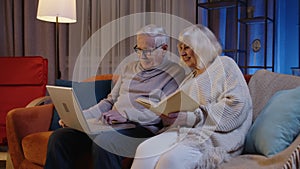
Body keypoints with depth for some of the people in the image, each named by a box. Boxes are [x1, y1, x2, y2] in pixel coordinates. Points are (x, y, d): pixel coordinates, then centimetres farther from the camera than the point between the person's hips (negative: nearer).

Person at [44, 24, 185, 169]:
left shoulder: (175, 73, 4)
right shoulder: (130, 68, 24)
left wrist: (125, 115, -21)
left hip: (142, 128, -6)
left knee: (103, 141, -36)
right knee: (59, 136, -14)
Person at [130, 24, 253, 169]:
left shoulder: (224, 64, 5)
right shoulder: (191, 77, 28)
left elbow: (237, 104, -10)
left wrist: (190, 117, -15)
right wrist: (168, 116, -2)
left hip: (214, 135, -6)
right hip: (184, 131, 6)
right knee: (144, 150, -23)